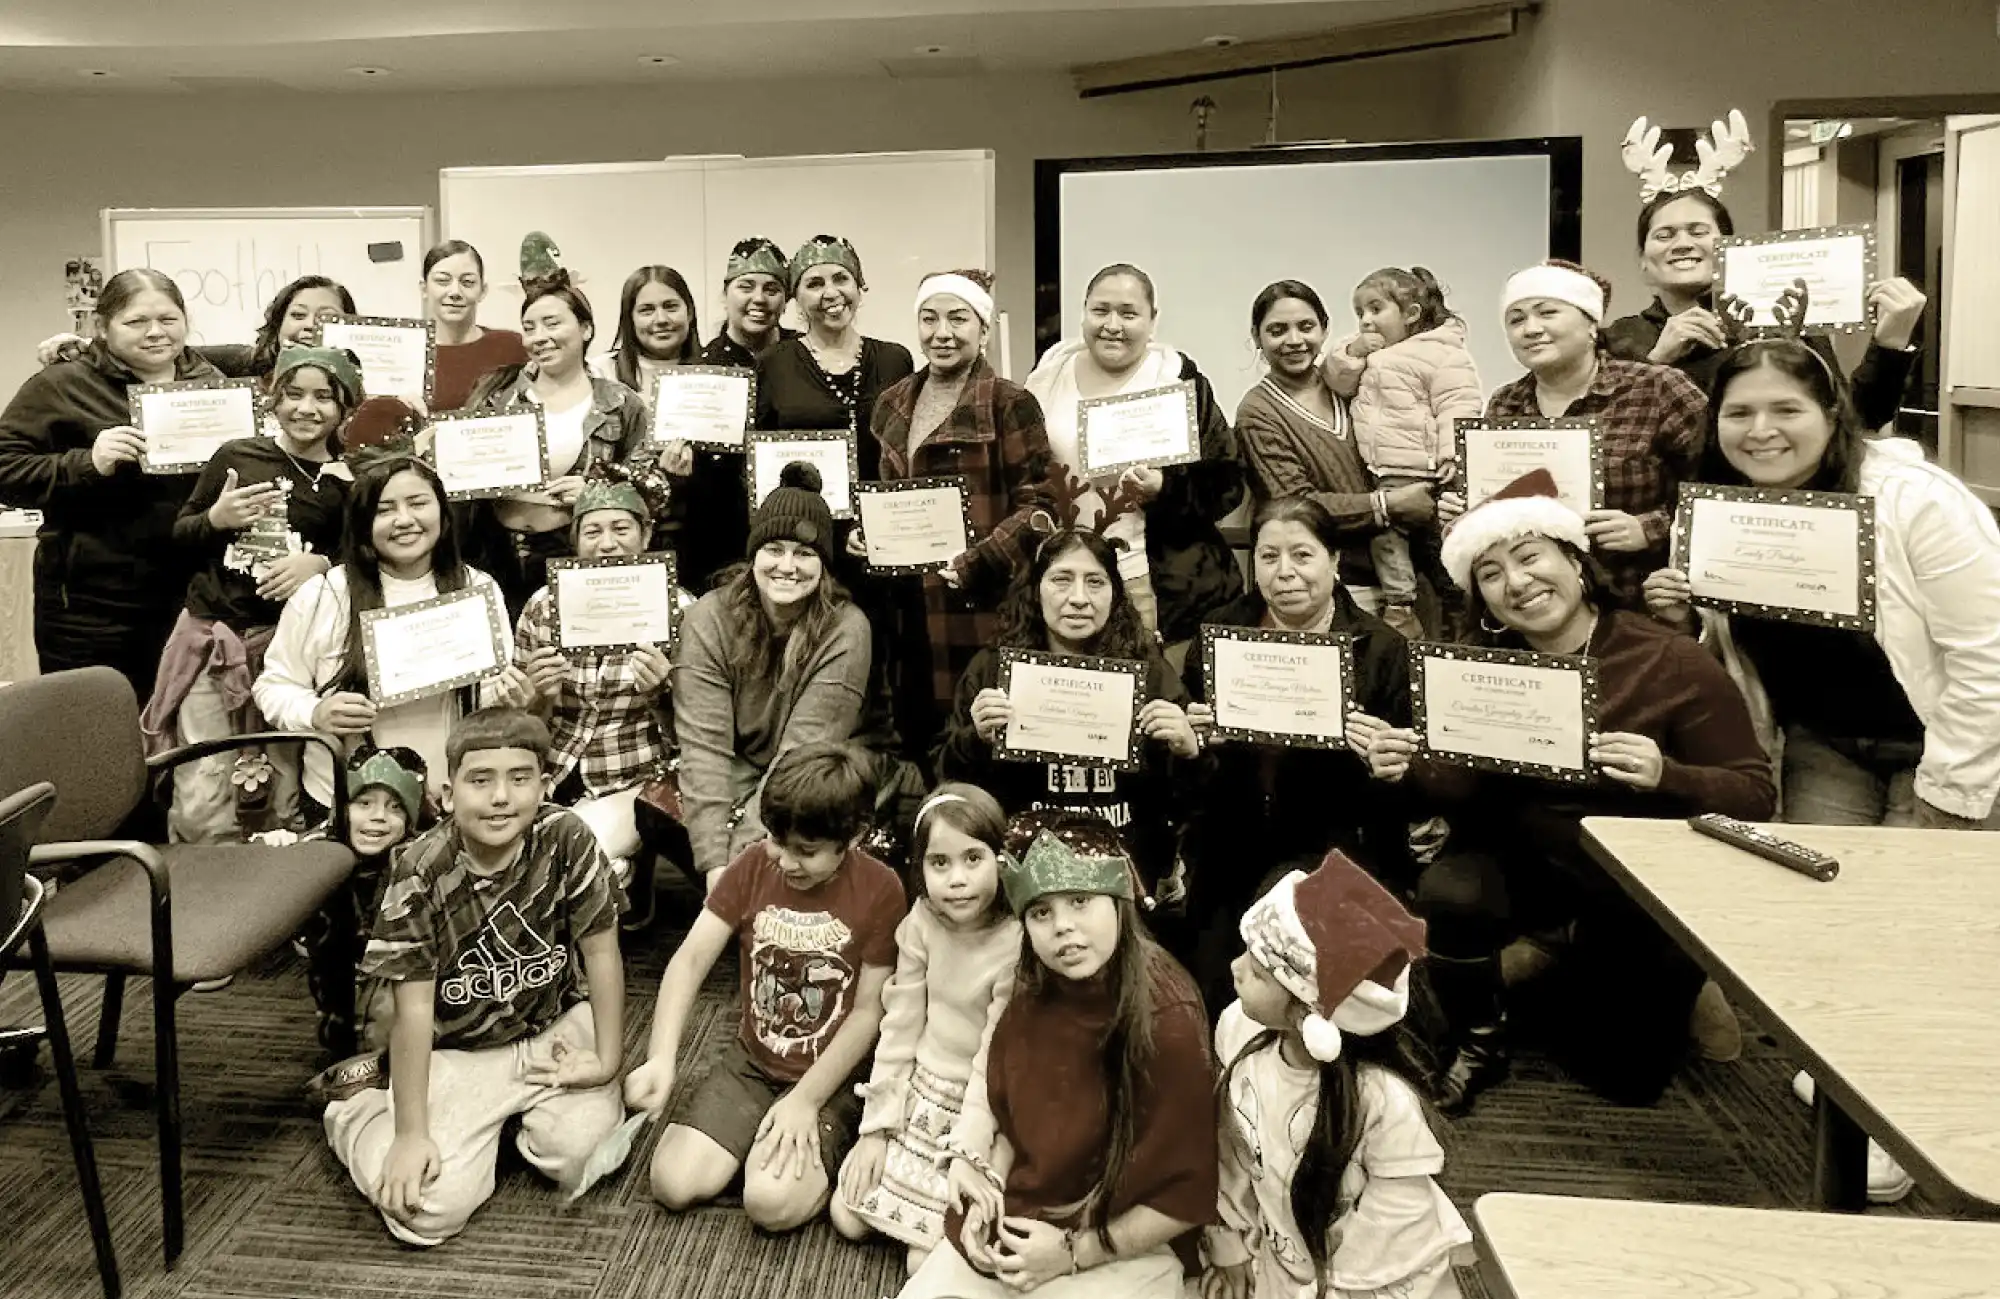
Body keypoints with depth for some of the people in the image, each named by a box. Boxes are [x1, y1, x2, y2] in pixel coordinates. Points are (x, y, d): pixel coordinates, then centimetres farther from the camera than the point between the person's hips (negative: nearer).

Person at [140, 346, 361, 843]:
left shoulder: (349, 482, 1)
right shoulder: (235, 456, 3)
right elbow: (179, 535, 11)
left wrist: (321, 563, -12)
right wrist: (216, 518, -9)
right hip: (211, 635, 0)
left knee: (287, 804, 7)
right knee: (202, 808, -4)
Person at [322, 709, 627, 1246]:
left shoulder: (567, 840, -17)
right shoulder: (420, 873, -21)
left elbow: (601, 952, -6)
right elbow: (414, 1006, -17)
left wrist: (607, 1060, -5)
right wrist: (411, 1135, -16)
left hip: (556, 1030, 2)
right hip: (458, 1052, -2)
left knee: (584, 1156, -17)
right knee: (430, 1209, -16)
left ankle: (523, 1116, 18)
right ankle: (359, 1109, 17)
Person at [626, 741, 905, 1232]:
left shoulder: (881, 891, -16)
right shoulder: (753, 866, -7)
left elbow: (868, 1010, -12)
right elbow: (691, 959, -10)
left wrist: (805, 1101, -16)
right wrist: (661, 1058, -24)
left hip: (833, 1077, -4)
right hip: (750, 1061, 4)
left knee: (772, 1202, -25)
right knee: (674, 1184, -11)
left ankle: (825, 1154, 6)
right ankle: (757, 1133, 15)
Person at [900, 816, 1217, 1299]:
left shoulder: (1168, 1022, -22)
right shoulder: (1032, 997, -3)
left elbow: (1189, 1194, -16)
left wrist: (1074, 1251, -16)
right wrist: (988, 1190, -3)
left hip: (1119, 1252, -5)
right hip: (1013, 1225, 5)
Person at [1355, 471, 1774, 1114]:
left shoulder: (1675, 663, -16)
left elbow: (1756, 796, -14)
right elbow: (1473, 788, -5)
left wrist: (1666, 775, -34)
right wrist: (1410, 765, -26)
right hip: (1524, 856, 2)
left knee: (1627, 1074, 0)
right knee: (1446, 893, -32)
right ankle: (1478, 1046, -1)